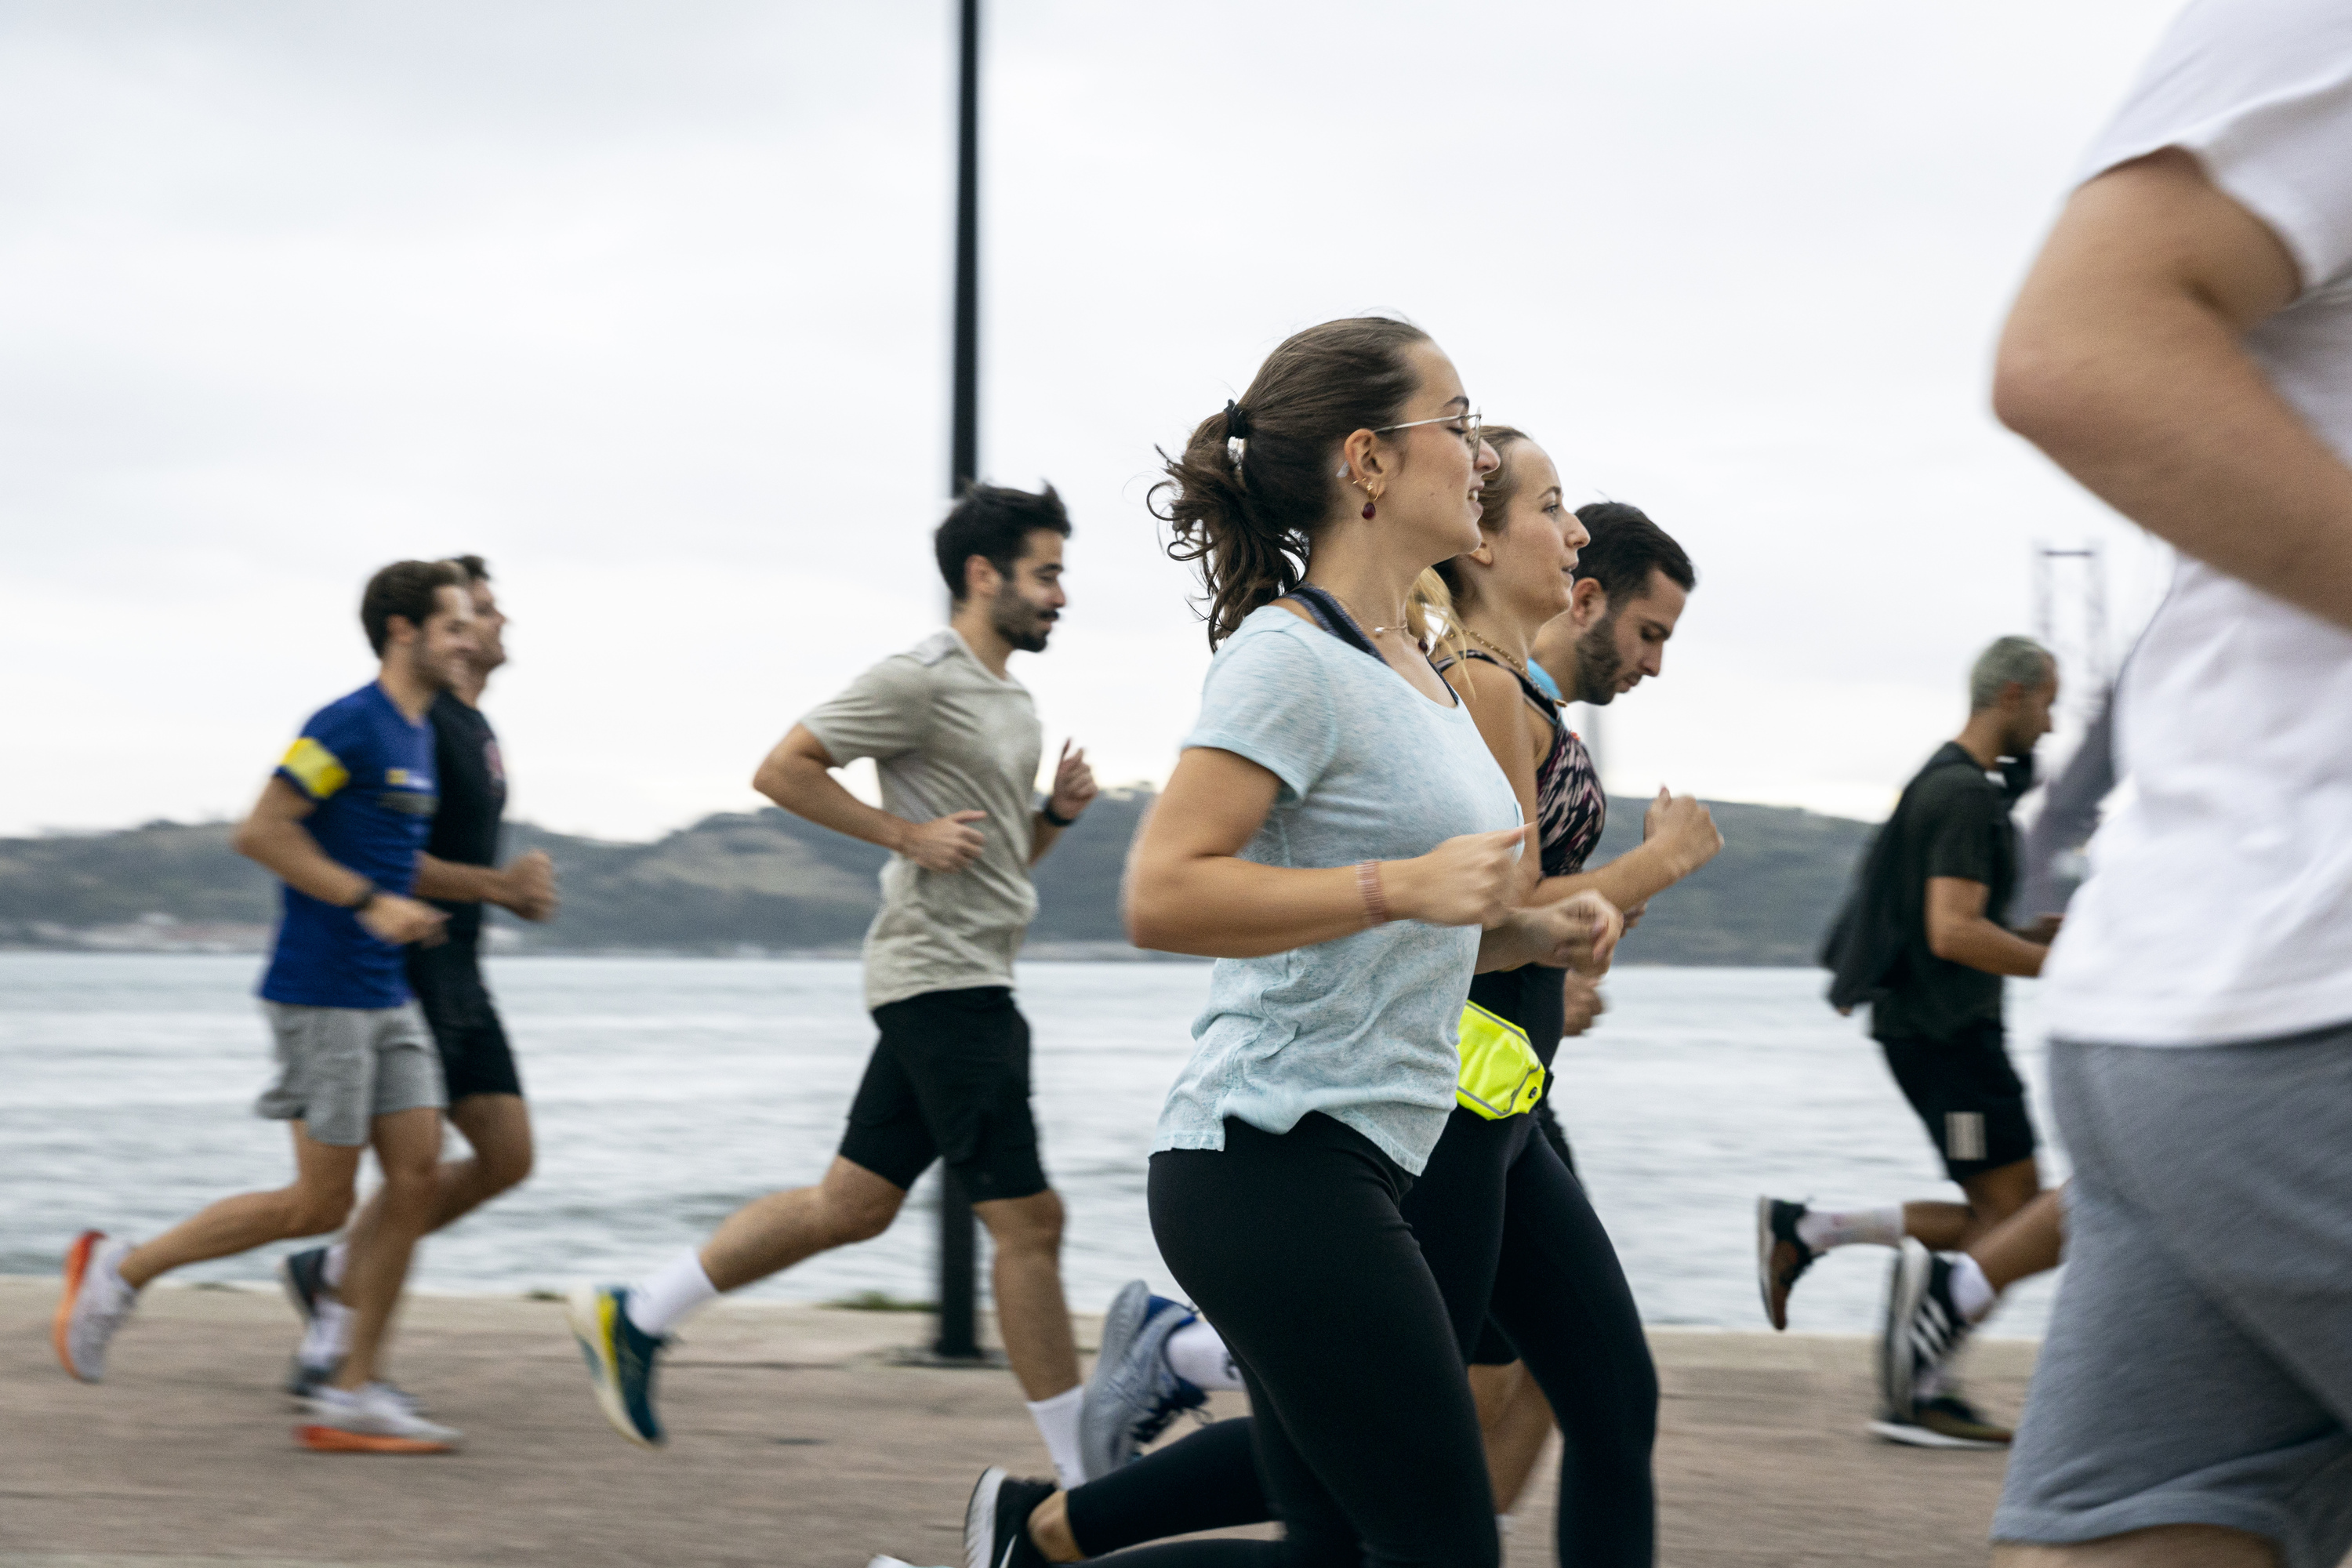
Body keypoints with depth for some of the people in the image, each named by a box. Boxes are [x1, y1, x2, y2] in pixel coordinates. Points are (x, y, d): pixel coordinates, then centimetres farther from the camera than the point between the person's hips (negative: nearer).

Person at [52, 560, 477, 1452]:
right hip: (323, 997, -9)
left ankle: (353, 1394, 5)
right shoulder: (349, 726, -14)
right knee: (321, 1202, -5)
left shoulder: (418, 735, 15)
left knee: (416, 1176, 0)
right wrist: (370, 902, -21)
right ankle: (121, 1271, 10)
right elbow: (261, 832, -19)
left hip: (385, 996, 9)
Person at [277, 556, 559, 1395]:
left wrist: (523, 887, 9)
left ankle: (330, 1273, 17)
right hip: (405, 972, -9)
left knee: (508, 1158, 6)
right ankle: (329, 1344, 4)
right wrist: (500, 885, -19)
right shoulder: (415, 722, -14)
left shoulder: (477, 727, 17)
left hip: (459, 978, 9)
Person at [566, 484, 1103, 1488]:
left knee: (850, 1206, 11)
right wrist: (907, 834, -15)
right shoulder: (922, 680, -11)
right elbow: (782, 770, -13)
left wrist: (1058, 812, 7)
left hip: (973, 987, 10)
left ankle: (636, 1318, 20)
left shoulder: (1014, 703, 19)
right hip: (941, 980, -10)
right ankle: (1082, 1481, -1)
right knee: (1027, 1220, -8)